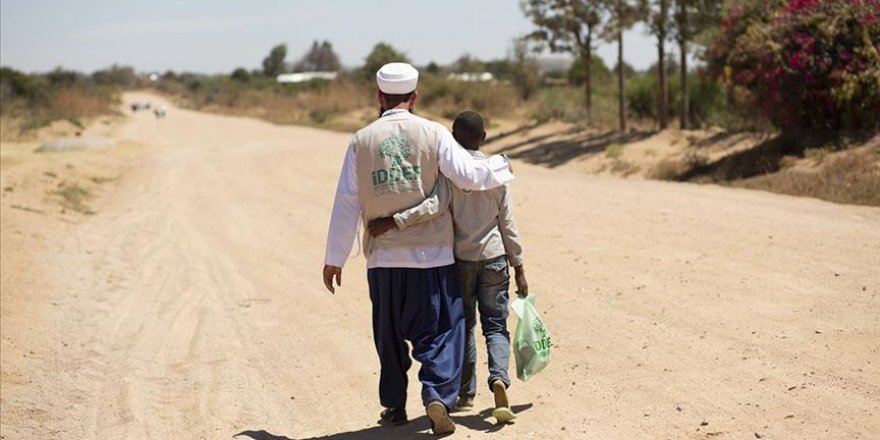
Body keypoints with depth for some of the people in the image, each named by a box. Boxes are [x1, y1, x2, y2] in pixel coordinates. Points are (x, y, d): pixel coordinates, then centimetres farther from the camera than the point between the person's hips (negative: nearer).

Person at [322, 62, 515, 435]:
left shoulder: (362, 141, 2)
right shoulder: (432, 133, -3)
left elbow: (346, 203, 3)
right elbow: (469, 175, -8)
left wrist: (335, 258, 9)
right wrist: (500, 167, 14)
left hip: (383, 258, 2)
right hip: (431, 255, -2)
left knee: (389, 335, 15)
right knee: (440, 330, 4)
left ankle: (394, 405, 22)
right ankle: (438, 396, -12)